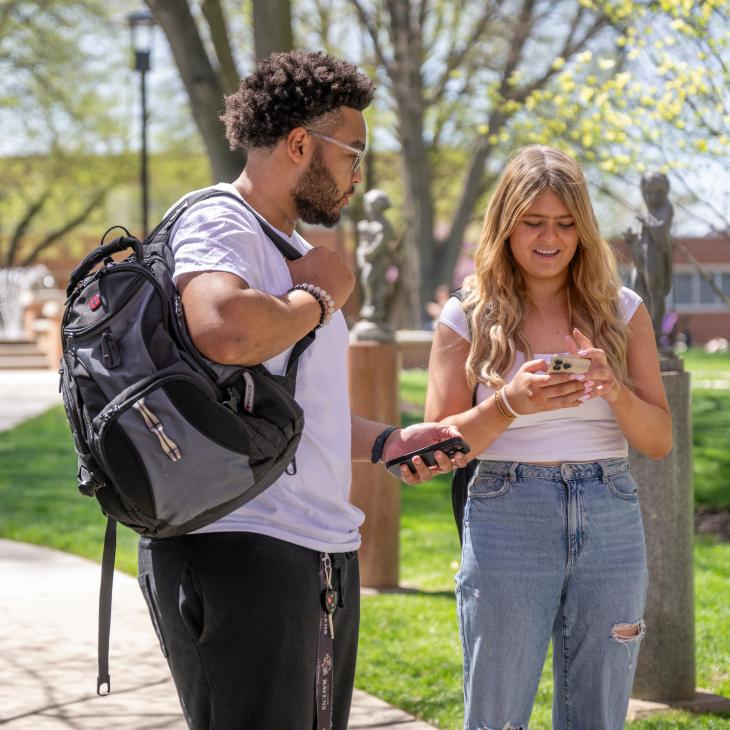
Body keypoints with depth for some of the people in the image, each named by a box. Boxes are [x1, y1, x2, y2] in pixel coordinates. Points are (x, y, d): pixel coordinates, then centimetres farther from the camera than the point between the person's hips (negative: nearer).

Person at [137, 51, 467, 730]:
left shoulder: (293, 253, 23)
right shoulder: (217, 225, -9)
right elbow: (225, 332, -33)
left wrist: (386, 442, 15)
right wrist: (318, 298, -13)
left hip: (323, 556, 10)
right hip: (238, 550, -10)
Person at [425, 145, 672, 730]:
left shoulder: (622, 313, 8)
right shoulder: (468, 319, 2)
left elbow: (660, 440, 5)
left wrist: (614, 389, -15)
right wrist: (510, 403, -18)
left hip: (610, 525, 2)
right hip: (506, 523, -2)